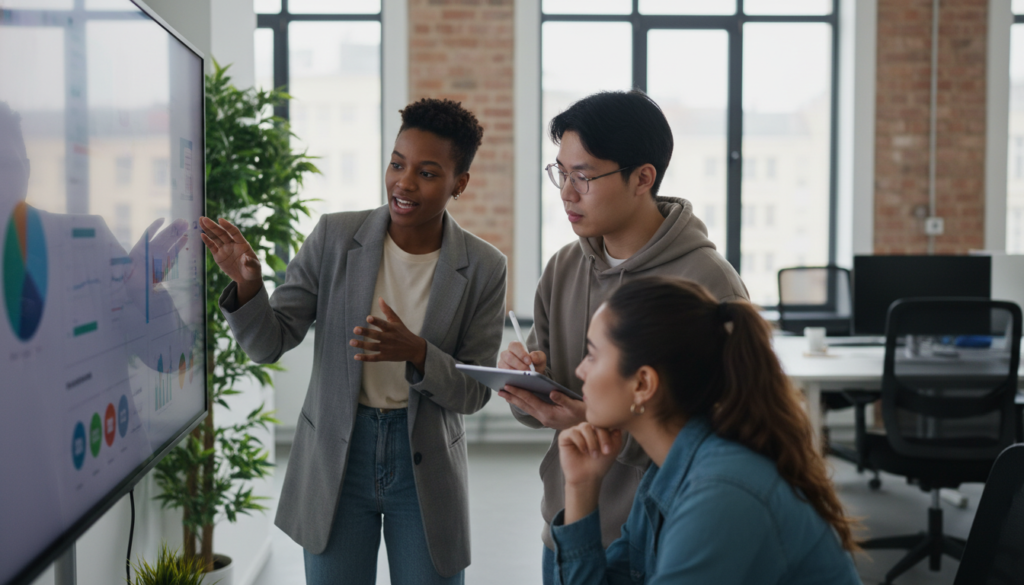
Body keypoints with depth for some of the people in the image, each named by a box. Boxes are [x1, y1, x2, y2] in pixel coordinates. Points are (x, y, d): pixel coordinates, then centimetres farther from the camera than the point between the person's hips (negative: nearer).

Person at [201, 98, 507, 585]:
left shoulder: (483, 269, -9)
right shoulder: (334, 236, -8)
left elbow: (473, 393, -6)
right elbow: (269, 344, -6)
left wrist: (415, 353, -25)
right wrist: (247, 284, -26)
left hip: (425, 466, 0)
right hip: (336, 456, 1)